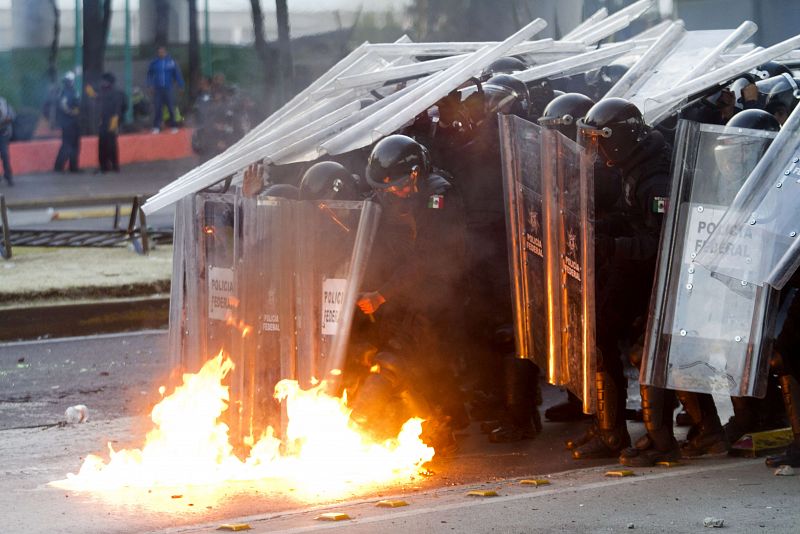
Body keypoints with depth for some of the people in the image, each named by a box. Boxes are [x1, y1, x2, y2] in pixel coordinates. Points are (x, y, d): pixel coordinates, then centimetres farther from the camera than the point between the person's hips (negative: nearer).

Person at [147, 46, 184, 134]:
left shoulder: (172, 61, -2)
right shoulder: (154, 63, 1)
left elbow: (177, 74, 2)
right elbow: (149, 74, 11)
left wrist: (181, 86, 1)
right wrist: (150, 85, 2)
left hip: (168, 89, -1)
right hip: (157, 89, 1)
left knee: (171, 108, 0)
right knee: (157, 108, -1)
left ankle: (174, 126, 9)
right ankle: (156, 127, 6)